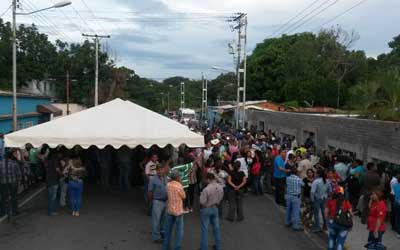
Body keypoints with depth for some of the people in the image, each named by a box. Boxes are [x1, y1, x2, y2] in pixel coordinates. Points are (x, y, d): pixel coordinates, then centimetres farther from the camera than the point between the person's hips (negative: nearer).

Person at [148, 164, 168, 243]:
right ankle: (156, 237, 13)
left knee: (165, 219, 16)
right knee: (156, 220, 3)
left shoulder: (167, 178, 4)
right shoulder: (153, 179, -10)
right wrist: (151, 201, 1)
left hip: (166, 201, 5)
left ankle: (163, 233, 33)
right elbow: (150, 191, -5)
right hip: (157, 202, -5)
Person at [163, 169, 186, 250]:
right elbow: (184, 197, -6)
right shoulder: (179, 186, -22)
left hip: (170, 210, 6)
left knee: (168, 228, 17)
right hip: (178, 211, -6)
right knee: (179, 230, 7)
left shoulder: (168, 185, -4)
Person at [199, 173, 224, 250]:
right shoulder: (220, 187, -9)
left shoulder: (206, 189, -29)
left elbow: (202, 202, -23)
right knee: (216, 227, 17)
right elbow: (221, 198, 4)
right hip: (215, 208, 6)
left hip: (206, 209, -6)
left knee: (205, 229, 6)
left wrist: (201, 195, -6)